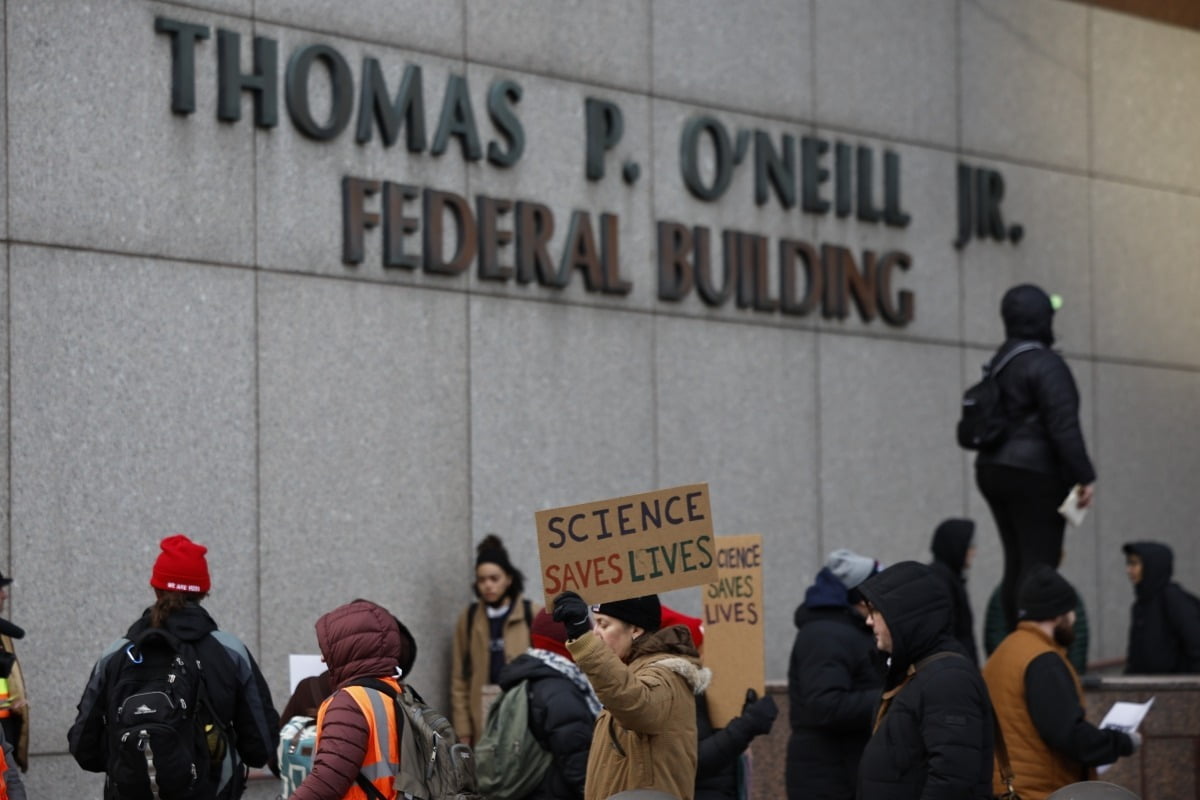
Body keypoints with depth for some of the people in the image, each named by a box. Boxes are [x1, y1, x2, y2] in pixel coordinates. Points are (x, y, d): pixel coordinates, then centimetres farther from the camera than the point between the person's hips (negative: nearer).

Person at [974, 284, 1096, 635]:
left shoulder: (1000, 362, 14)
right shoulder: (1045, 364, -14)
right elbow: (1064, 426, -18)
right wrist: (1085, 476, -15)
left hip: (994, 471, 9)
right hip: (1034, 475, -9)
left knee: (1017, 563, 13)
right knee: (1039, 564, -8)